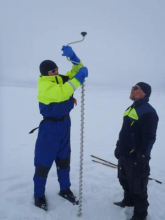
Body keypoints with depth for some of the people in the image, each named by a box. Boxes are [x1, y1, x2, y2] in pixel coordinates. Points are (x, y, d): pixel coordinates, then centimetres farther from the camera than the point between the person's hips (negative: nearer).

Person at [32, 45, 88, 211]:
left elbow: (78, 70, 8)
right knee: (44, 161, 4)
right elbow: (61, 93, -37)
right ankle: (39, 196, 23)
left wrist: (72, 56, -9)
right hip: (50, 126, -7)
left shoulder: (61, 79, 4)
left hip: (64, 124, 8)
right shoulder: (44, 85, -20)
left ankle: (65, 190, 35)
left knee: (64, 159, 17)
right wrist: (77, 78, -35)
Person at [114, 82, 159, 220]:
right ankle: (128, 201, 47)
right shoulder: (131, 108, 10)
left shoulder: (148, 112, -20)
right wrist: (119, 148, 19)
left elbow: (149, 138, -23)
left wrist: (142, 159, -21)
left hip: (136, 158, -9)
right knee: (125, 181, 24)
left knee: (137, 186, 8)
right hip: (124, 155, 9)